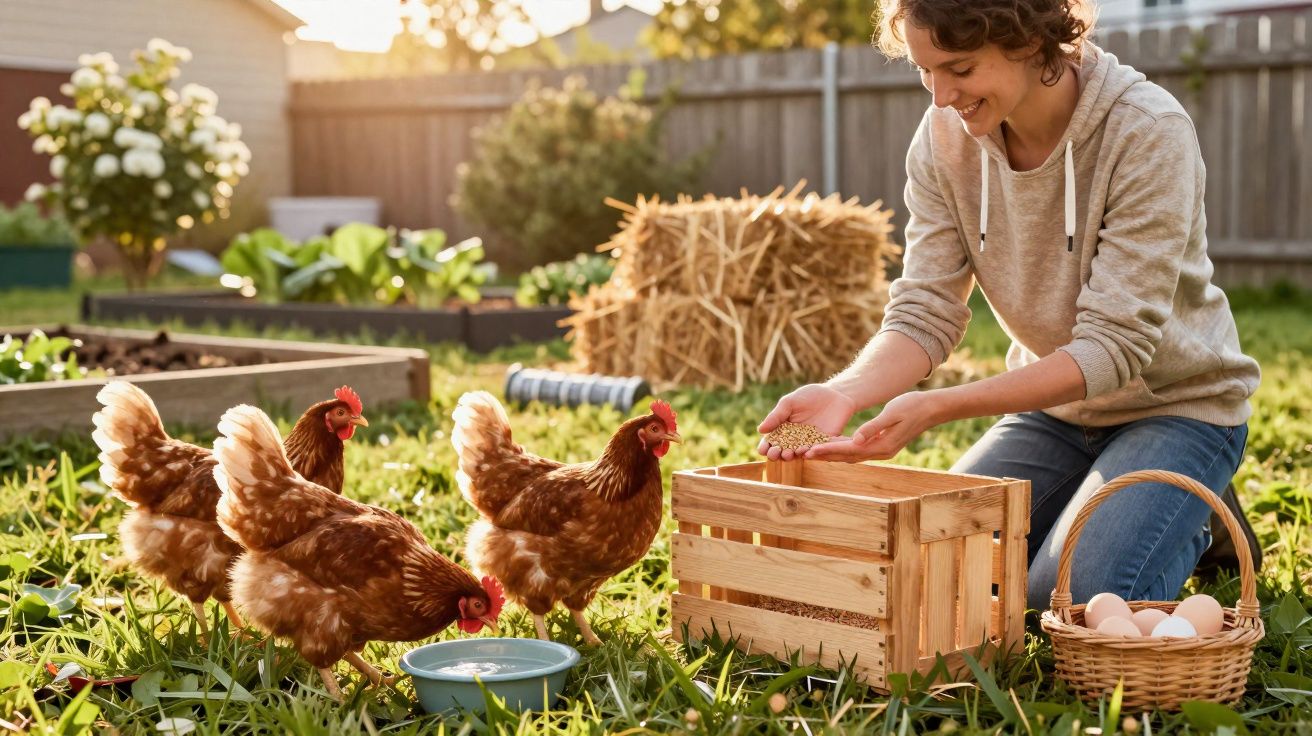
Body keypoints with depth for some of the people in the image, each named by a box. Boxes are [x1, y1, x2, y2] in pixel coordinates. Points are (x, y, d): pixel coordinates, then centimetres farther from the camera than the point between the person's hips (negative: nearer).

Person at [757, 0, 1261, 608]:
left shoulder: (1147, 131, -26)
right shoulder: (943, 137, -11)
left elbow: (1114, 346, -30)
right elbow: (924, 313, -13)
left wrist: (936, 408, -40)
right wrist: (843, 393, -36)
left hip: (1175, 403, -5)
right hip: (1052, 404, 5)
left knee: (1070, 598, -23)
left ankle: (1195, 519, 9)